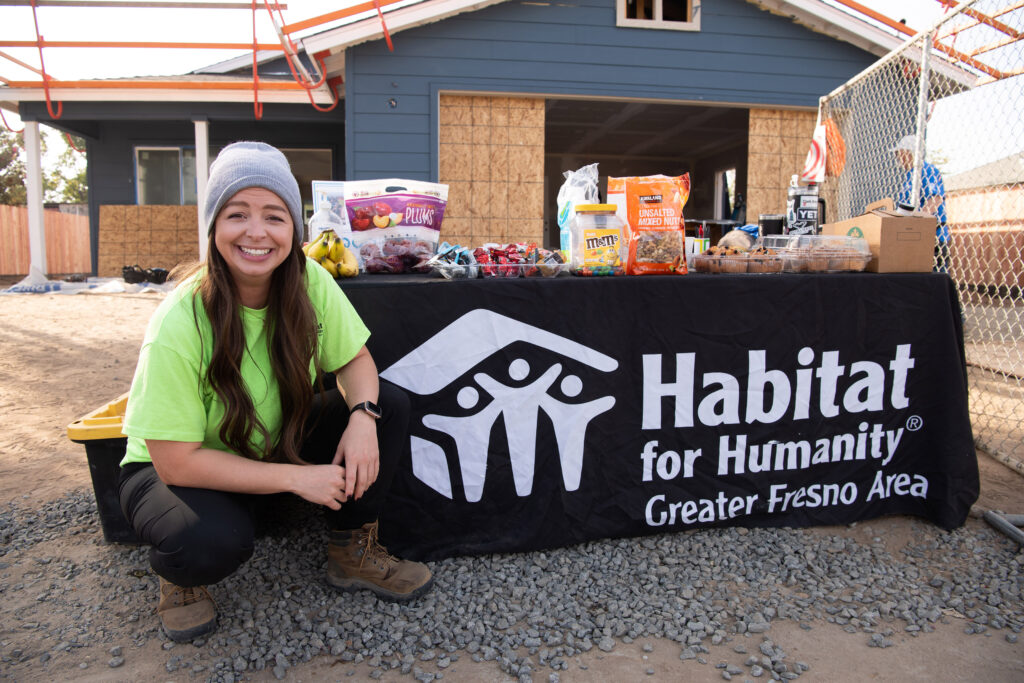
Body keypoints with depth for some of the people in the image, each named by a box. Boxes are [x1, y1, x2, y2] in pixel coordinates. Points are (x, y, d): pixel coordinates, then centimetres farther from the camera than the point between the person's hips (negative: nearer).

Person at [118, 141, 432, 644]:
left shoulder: (310, 283, -17)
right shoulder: (179, 324, -29)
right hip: (173, 469, -4)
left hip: (278, 443, 5)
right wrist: (295, 477, -28)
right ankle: (179, 573, 3)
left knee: (389, 404, -16)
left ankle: (352, 551, 3)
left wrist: (363, 416, -29)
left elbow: (355, 361, -6)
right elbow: (177, 462, -26)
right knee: (215, 539, -37)